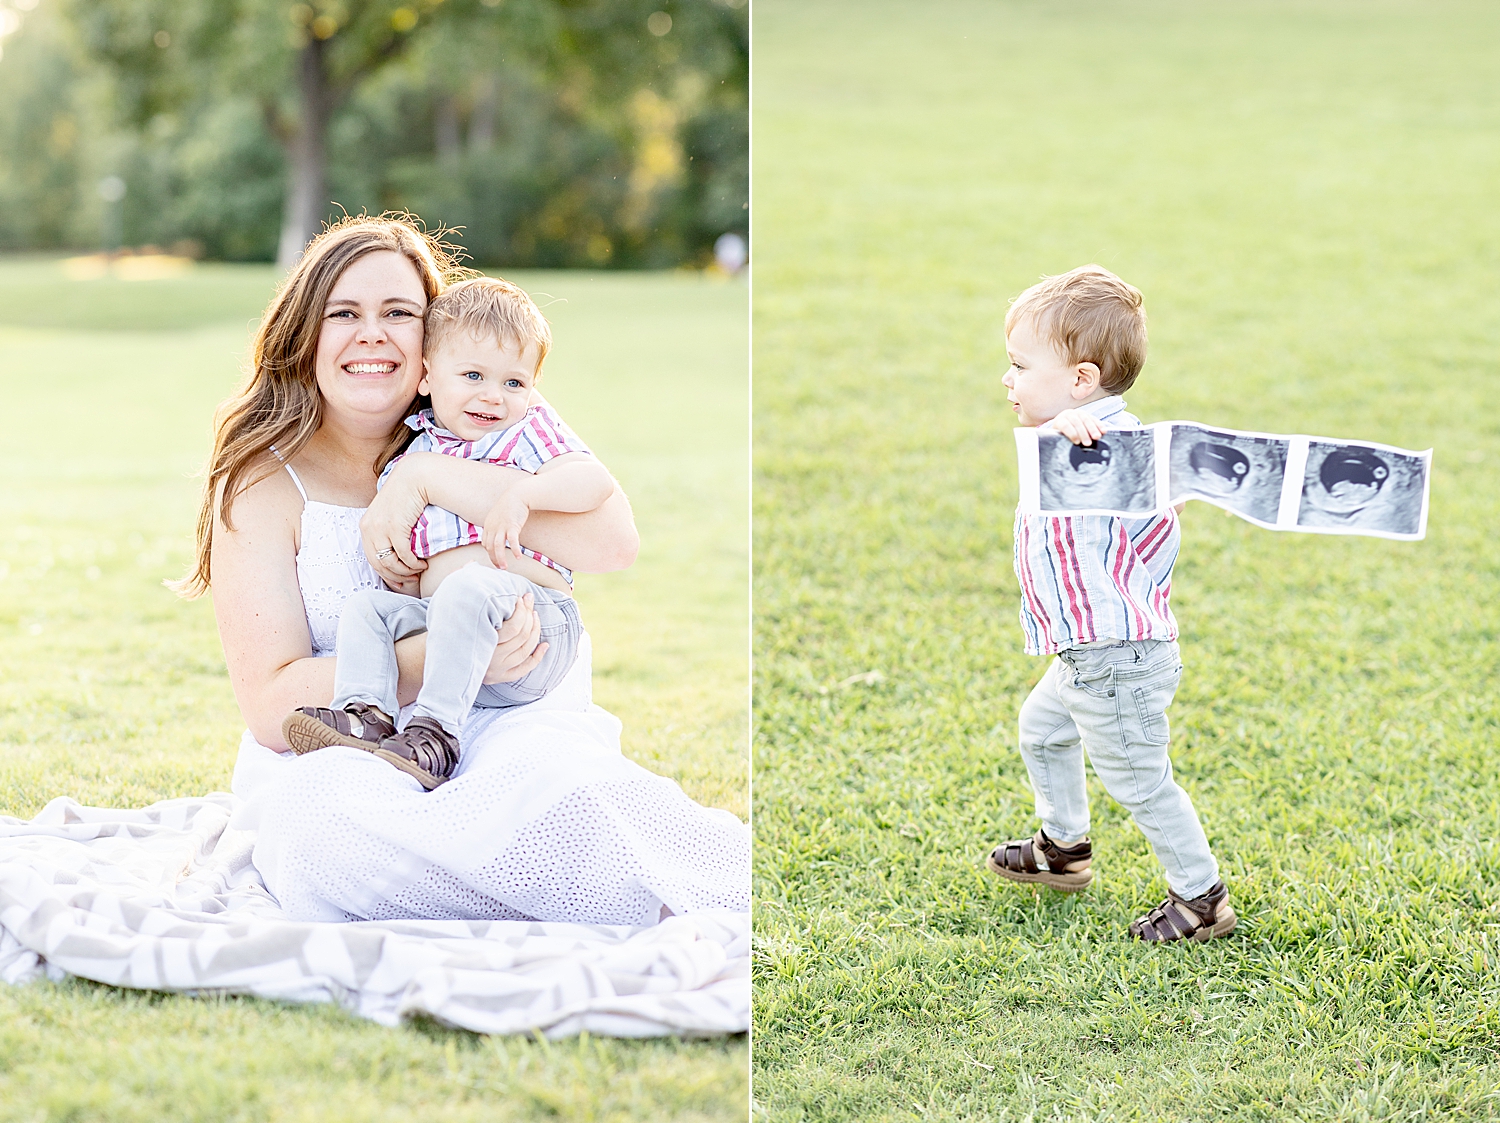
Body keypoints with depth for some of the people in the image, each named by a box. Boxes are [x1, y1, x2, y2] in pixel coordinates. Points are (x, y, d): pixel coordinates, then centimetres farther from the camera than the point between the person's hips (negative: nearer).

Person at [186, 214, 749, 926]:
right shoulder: (265, 482, 2)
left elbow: (612, 543, -12)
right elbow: (271, 706, -8)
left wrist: (428, 479, -17)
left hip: (504, 724, 0)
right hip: (342, 755, 0)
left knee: (541, 776, -37)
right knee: (325, 810, -36)